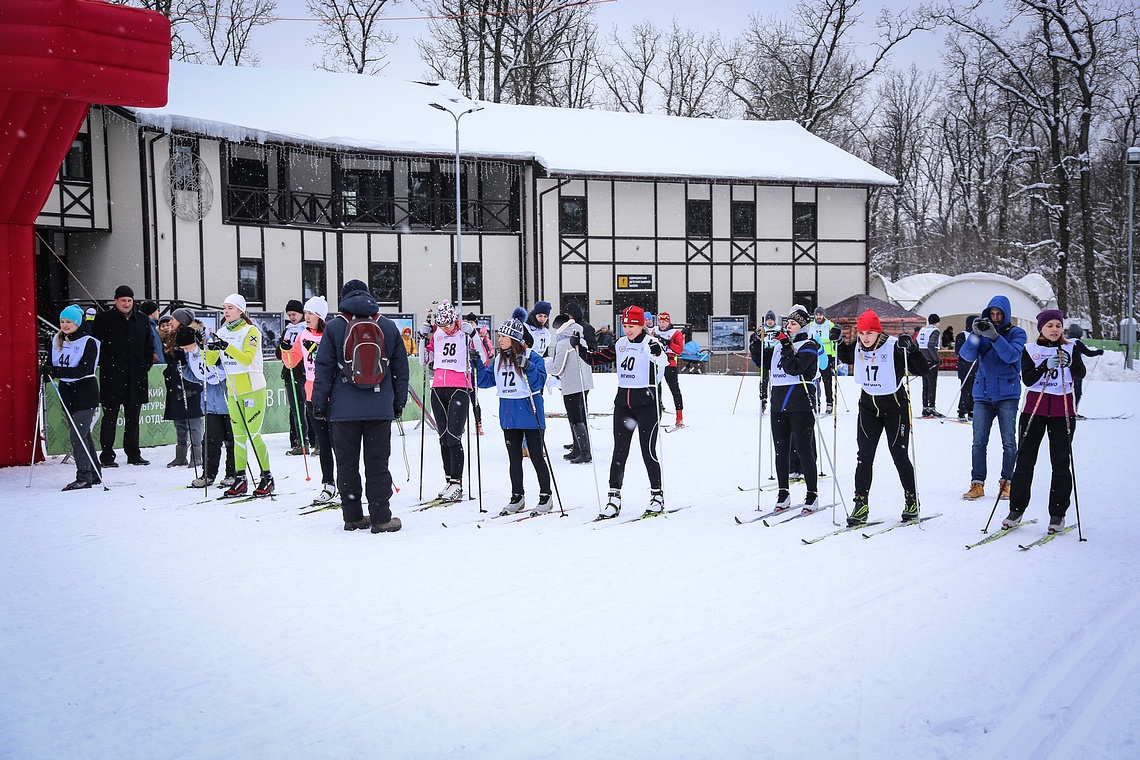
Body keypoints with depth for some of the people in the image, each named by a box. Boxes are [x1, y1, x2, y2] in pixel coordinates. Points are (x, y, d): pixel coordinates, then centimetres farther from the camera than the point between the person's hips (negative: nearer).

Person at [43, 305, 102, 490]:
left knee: (77, 437, -12)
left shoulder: (88, 343, -11)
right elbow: (55, 364, 14)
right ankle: (94, 475, 21)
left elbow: (84, 370, -20)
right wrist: (47, 369, -10)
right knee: (83, 435, 13)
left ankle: (83, 477, -7)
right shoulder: (58, 341, 10)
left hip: (85, 394, -7)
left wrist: (56, 371, -27)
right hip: (67, 394, 7)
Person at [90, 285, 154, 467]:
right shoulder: (103, 319, -1)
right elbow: (96, 345, -4)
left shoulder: (142, 319, 11)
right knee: (110, 416, -1)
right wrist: (107, 365, -11)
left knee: (133, 417, 11)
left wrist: (146, 365, 8)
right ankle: (107, 455, 4)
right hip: (112, 377, -4)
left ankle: (133, 454, 18)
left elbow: (149, 346, 18)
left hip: (136, 376, 4)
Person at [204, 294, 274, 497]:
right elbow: (211, 360, 8)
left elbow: (247, 358, -21)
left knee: (253, 434, -6)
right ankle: (240, 479, 12)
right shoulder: (221, 333, 10)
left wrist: (227, 347, -32)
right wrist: (207, 348, -11)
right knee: (238, 435, 7)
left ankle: (267, 477, 4)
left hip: (252, 389, -6)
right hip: (233, 391, 6)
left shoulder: (251, 331, -7)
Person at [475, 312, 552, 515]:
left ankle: (545, 496, 14)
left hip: (530, 415, -6)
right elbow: (486, 381, 11)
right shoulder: (498, 359, 8)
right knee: (514, 458, 13)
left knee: (537, 456, 3)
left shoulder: (532, 356, -10)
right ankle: (517, 497, 24)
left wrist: (527, 367, -31)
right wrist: (478, 365, -1)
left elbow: (539, 382, -17)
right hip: (508, 416, 6)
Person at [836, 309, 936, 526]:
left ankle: (911, 501, 20)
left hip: (895, 406, -4)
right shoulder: (857, 348, -2)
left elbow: (922, 369, -18)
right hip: (868, 406, 4)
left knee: (899, 455, 3)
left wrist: (911, 349, -32)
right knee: (864, 455, -4)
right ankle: (861, 504, -2)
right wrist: (839, 342, 3)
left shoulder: (895, 347, -17)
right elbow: (844, 358, 21)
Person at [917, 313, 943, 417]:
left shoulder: (922, 330, 14)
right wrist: (937, 359, -16)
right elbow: (931, 345, -22)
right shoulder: (935, 331, -9)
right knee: (932, 385, -4)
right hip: (930, 361, -8)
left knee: (925, 385, 12)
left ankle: (925, 408, 14)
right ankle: (931, 408, -7)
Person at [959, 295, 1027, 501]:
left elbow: (1011, 355, -16)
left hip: (1007, 394, -2)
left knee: (1009, 442, 0)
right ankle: (977, 484, 2)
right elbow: (967, 355, -6)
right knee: (979, 441, -2)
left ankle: (1006, 482, 9)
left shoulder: (1016, 333, 2)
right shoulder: (982, 332, 9)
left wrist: (994, 336, -27)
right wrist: (975, 334, -22)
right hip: (983, 393, 2)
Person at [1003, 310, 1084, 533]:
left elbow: (1081, 373, -13)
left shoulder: (1070, 349, 5)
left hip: (1062, 411, 0)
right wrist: (1046, 365, -24)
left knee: (1061, 462, -1)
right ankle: (1016, 510, 8)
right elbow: (1027, 379, -8)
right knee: (1025, 460, 0)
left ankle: (1057, 514, 7)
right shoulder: (1030, 350, 5)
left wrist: (1070, 362, -33)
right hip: (1035, 409, 0)